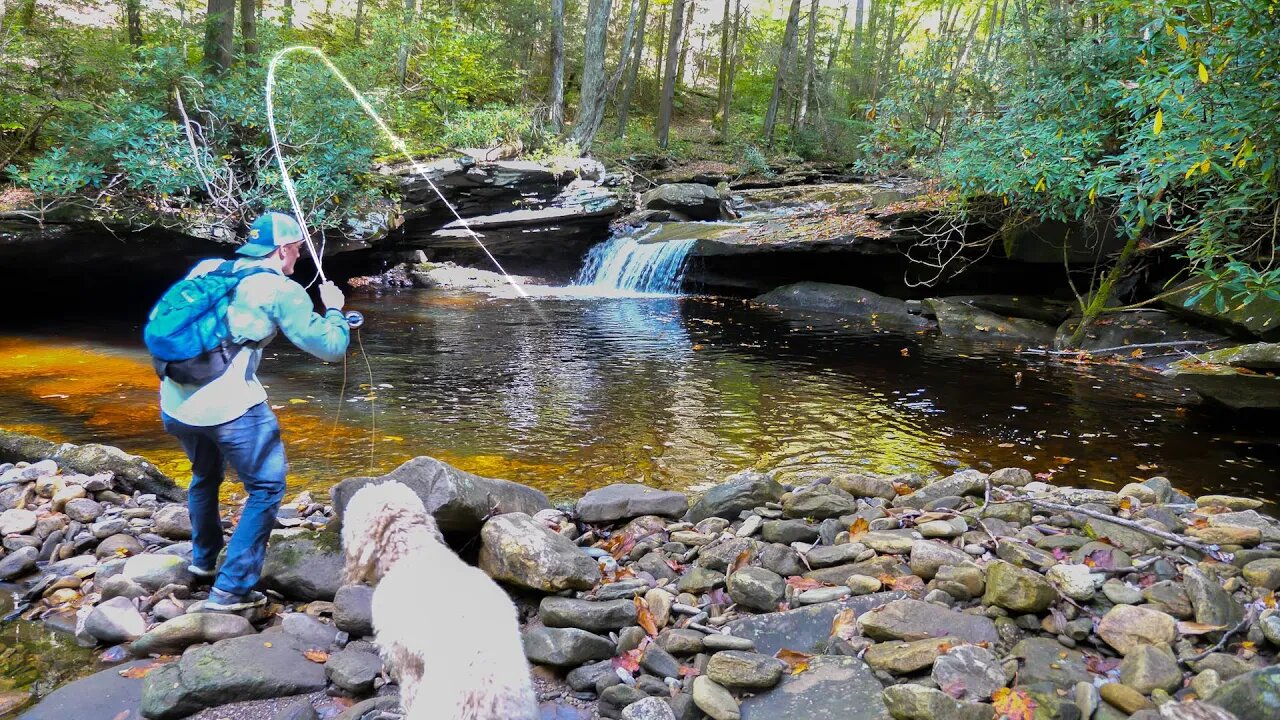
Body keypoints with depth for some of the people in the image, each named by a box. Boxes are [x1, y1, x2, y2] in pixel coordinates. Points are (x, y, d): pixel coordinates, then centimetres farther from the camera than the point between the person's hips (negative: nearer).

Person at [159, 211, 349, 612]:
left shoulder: (207, 268, 12)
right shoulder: (281, 290, -4)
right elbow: (330, 348, -3)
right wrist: (334, 310, 15)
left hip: (174, 403, 7)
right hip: (229, 406, -7)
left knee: (205, 476, 30)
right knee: (266, 489, 9)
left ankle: (203, 560, 46)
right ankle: (232, 589, 7)